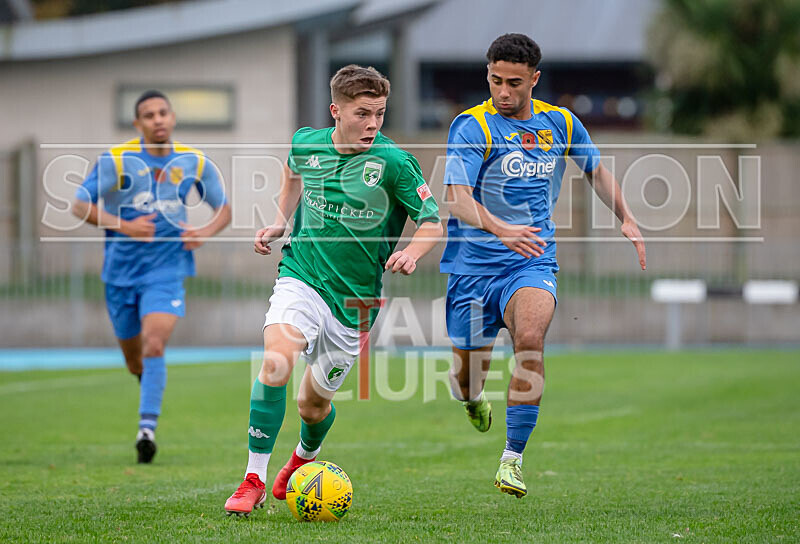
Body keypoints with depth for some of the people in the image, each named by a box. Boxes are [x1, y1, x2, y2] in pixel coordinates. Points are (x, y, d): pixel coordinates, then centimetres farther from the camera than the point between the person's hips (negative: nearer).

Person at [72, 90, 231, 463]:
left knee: (153, 345, -21)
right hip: (121, 270, 1)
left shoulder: (194, 163, 0)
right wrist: (124, 226, -20)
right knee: (135, 359, 13)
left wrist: (205, 232, -10)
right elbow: (80, 205, -8)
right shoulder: (115, 160, -8)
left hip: (167, 268, -1)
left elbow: (223, 208, 12)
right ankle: (149, 380, 47)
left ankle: (147, 428, -22)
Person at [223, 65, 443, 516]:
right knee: (277, 360, -28)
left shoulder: (394, 163, -12)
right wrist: (281, 222, 13)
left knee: (313, 403, 10)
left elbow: (433, 223, -10)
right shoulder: (306, 143, -1)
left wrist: (412, 252, -31)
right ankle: (254, 479, -22)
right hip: (302, 278, 1)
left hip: (355, 298, -1)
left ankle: (307, 456, 48)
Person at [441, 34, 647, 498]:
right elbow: (459, 198, -21)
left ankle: (513, 457, -23)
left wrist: (626, 218, 9)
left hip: (533, 264, 1)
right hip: (473, 264, -1)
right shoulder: (472, 126, -9)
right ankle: (475, 399, 45)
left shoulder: (562, 124, 5)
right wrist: (499, 230, -39)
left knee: (530, 337, -30)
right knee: (464, 381, 4)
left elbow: (597, 171, 24)